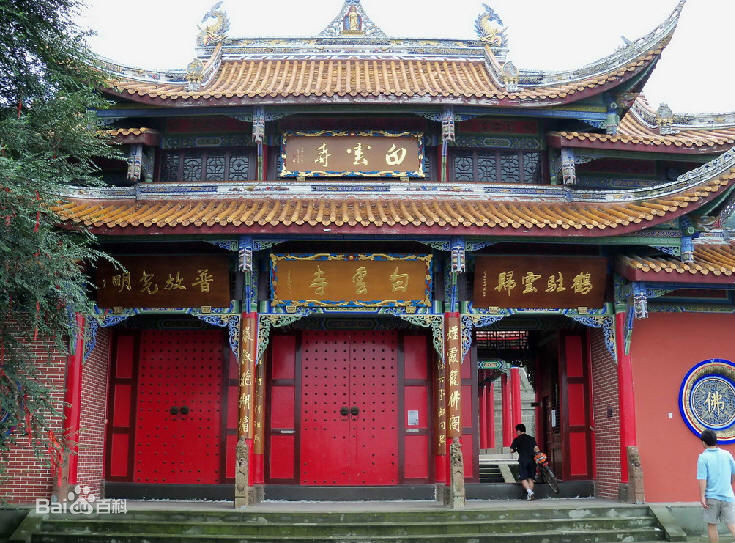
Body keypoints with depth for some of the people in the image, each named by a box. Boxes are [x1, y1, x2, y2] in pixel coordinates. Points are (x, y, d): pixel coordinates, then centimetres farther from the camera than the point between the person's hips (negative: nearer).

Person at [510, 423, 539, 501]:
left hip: (523, 460, -4)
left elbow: (511, 450, -1)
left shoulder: (517, 439, 3)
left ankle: (529, 491, -24)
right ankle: (529, 495, 2)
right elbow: (536, 448, -1)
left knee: (523, 479, -2)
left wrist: (516, 449, 18)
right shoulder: (531, 438, 12)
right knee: (531, 479, 10)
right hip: (532, 460, 4)